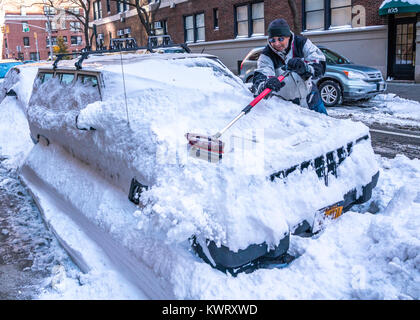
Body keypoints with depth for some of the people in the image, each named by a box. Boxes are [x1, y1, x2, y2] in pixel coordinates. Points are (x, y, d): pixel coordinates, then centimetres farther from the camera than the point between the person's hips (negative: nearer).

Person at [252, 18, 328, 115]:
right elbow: (259, 79, -35)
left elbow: (320, 67, -25)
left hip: (311, 100, 2)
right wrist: (266, 85, -60)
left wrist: (304, 68, -48)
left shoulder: (302, 43, -14)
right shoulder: (266, 56, -18)